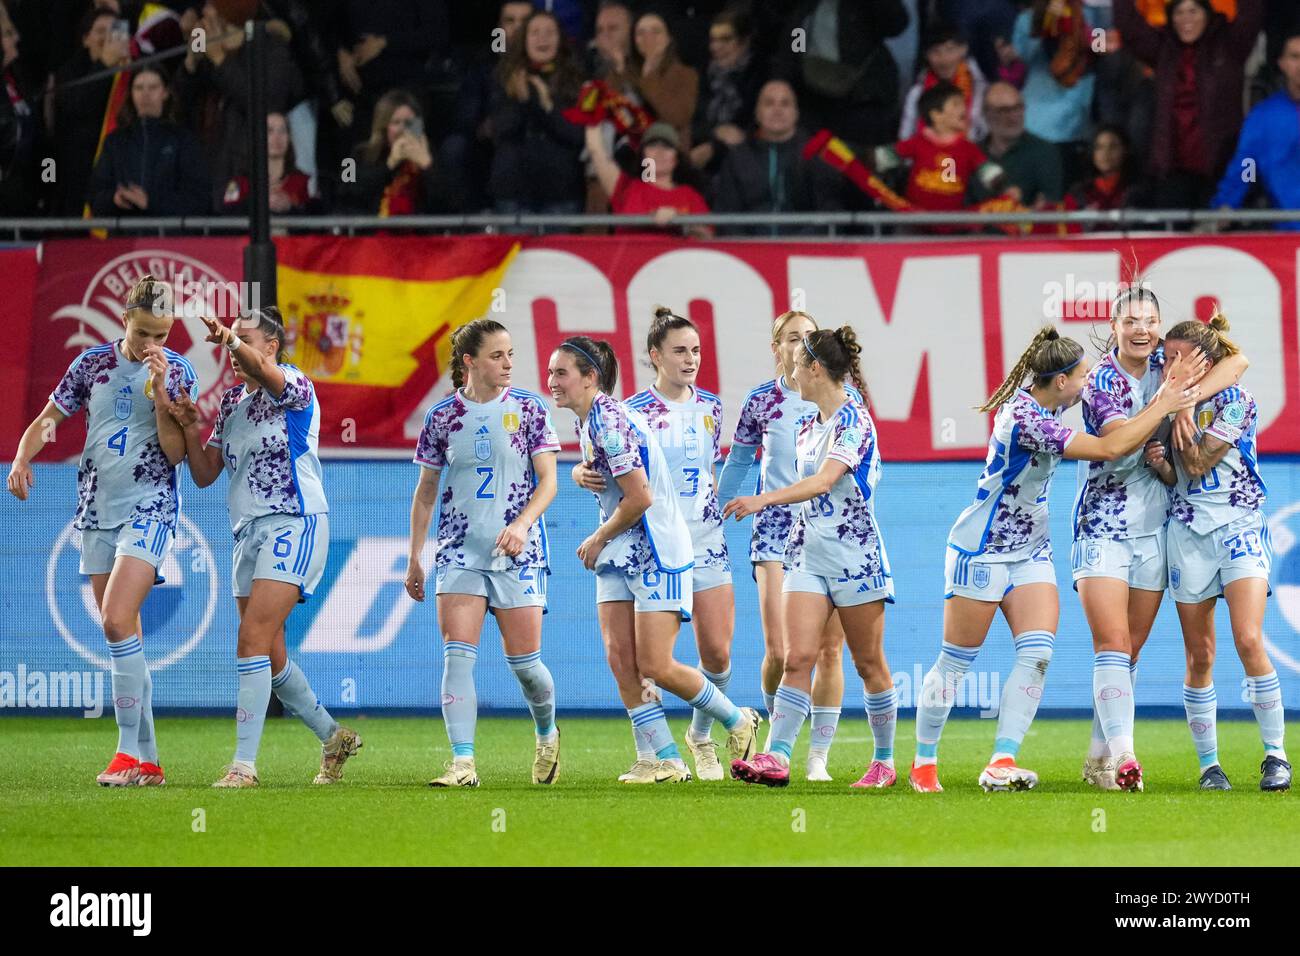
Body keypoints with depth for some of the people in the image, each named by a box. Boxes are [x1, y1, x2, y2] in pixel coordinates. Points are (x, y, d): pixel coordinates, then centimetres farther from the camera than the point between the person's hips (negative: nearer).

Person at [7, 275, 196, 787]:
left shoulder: (177, 372, -4)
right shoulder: (92, 364, 5)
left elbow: (176, 452, -11)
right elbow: (46, 421, 12)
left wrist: (159, 392, -21)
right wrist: (22, 460, -7)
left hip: (149, 510, -5)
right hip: (97, 512, 5)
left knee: (117, 620, -21)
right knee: (122, 634, 6)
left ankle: (130, 752, -18)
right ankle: (148, 761, 10)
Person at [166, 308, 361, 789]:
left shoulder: (296, 388, -7)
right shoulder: (232, 401, 14)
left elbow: (262, 370, -32)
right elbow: (205, 475, 13)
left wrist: (231, 338, -36)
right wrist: (190, 428, -1)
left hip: (293, 524, -8)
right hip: (249, 531, 8)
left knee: (254, 640, -18)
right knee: (271, 657, 10)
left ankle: (244, 763, -20)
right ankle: (334, 738, 27)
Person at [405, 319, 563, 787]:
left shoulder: (529, 409, 1)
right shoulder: (442, 416, 4)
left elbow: (547, 480, -3)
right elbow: (426, 491, 12)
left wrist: (523, 523, -21)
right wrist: (414, 558, 10)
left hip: (517, 553, -1)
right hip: (460, 551, 1)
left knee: (523, 660, 2)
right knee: (457, 656, -13)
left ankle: (547, 734, 32)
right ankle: (463, 762, -15)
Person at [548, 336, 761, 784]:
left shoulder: (609, 421, -19)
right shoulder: (589, 420, 10)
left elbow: (640, 497, -22)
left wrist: (598, 540, -10)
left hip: (657, 553, -9)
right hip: (618, 558, 9)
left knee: (655, 667, -8)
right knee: (620, 659, -2)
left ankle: (737, 722, 13)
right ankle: (663, 759, 3)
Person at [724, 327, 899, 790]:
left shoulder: (854, 421, -13)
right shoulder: (807, 427, 13)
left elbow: (824, 481, -26)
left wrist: (764, 499, -35)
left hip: (856, 556, -7)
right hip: (808, 556, 7)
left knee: (868, 662, 3)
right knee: (798, 656, -8)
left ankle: (884, 761, 15)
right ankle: (776, 758, -18)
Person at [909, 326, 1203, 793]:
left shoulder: (1045, 403, 0)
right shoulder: (1024, 419, -27)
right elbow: (1110, 448, -28)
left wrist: (1166, 392, 2)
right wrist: (1163, 406, -19)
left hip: (1031, 550, 8)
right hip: (982, 549, -8)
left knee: (1037, 653, -9)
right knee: (955, 662, 2)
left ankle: (1001, 763, -14)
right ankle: (923, 763, 15)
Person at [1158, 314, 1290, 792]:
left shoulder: (1235, 401, -6)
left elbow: (1198, 465, -12)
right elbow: (1176, 477, 7)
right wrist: (1159, 463, -14)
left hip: (1239, 527, -4)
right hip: (1188, 532, 4)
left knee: (1249, 639, -20)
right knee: (1199, 657, 1)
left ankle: (1276, 756, -12)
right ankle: (1208, 764, 8)